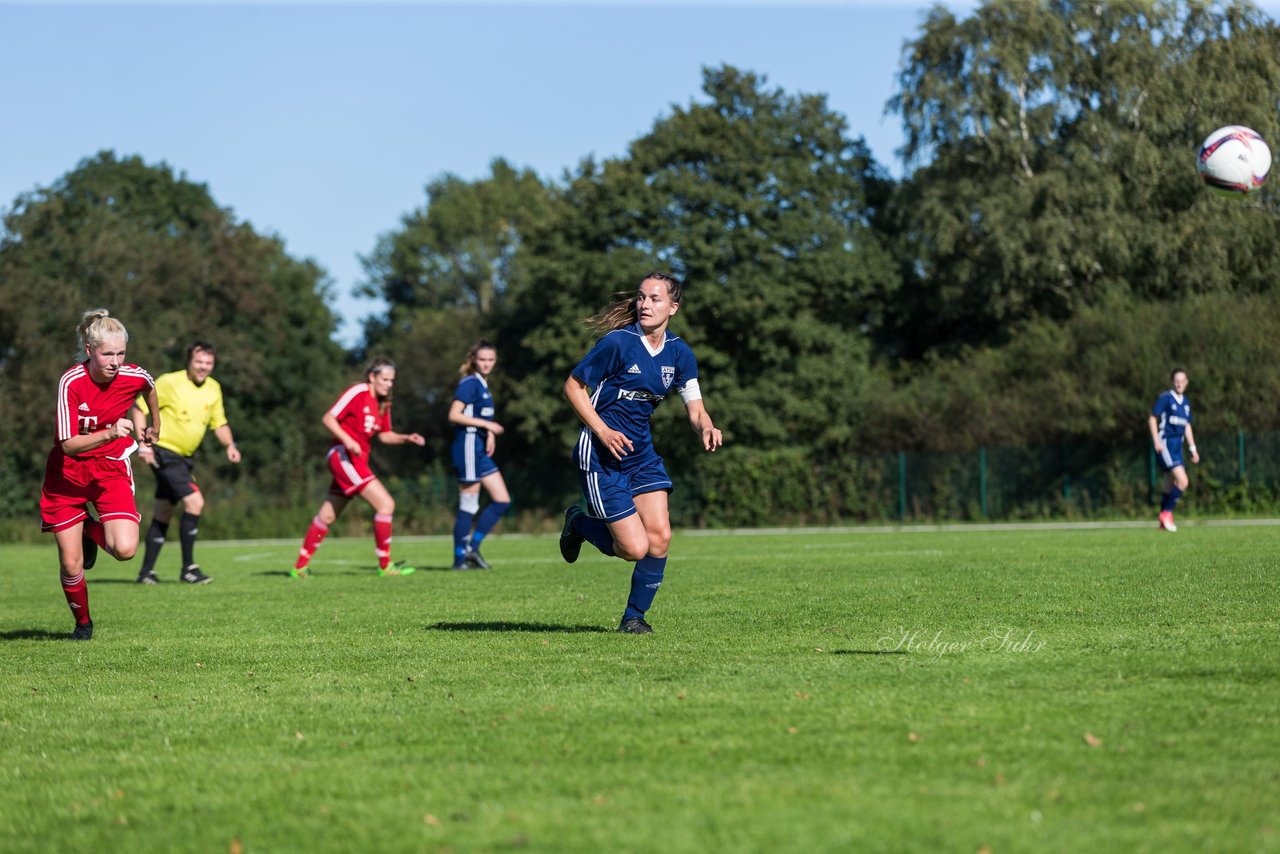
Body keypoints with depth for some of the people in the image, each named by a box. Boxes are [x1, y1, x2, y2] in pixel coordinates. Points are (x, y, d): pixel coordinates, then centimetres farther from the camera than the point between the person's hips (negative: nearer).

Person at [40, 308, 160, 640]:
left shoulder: (133, 376, -15)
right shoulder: (71, 382, -23)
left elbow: (149, 388, 13)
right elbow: (69, 444, -27)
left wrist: (154, 424, 27)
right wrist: (109, 433, -42)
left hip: (111, 469, 2)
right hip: (67, 474, -2)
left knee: (125, 549, -21)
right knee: (71, 564, -2)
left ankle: (91, 531, 15)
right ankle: (82, 622, 28)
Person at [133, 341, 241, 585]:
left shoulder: (214, 388, 5)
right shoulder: (169, 382, -13)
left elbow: (219, 423, 14)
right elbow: (140, 408, -8)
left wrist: (230, 445, -4)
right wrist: (145, 443, -16)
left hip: (184, 458, 7)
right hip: (164, 452, -7)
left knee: (163, 514, 11)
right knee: (194, 501, -18)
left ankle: (146, 572, 18)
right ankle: (188, 568, -12)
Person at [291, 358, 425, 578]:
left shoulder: (383, 404, 14)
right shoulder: (358, 393, -11)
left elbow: (384, 435, 22)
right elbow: (328, 418, -13)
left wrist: (407, 438, 5)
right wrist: (347, 440, -25)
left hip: (358, 460, 9)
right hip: (343, 455, -9)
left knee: (327, 515, 14)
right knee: (386, 503, -15)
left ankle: (300, 566, 22)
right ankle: (385, 565, -9)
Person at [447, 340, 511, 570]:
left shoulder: (482, 383, 16)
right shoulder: (470, 383, -10)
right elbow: (454, 415, -18)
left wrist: (490, 434, 3)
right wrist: (486, 424, -18)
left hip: (480, 449, 10)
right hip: (469, 445, -10)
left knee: (502, 500, 7)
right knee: (468, 505, -6)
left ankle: (471, 548, 8)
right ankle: (461, 557, 0)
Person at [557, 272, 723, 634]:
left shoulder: (679, 353, 2)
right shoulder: (618, 342, -16)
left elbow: (695, 407, 3)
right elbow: (573, 387, -9)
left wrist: (706, 428, -21)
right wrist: (603, 431, -20)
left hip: (641, 451, 6)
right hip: (601, 455, -6)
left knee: (659, 536, -8)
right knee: (635, 547, -9)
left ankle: (634, 617, 12)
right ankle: (578, 523, 22)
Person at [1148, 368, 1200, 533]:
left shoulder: (1185, 402, 14)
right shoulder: (1165, 398, -7)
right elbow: (1152, 418, -7)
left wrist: (1192, 448, 18)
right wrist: (1156, 441, -16)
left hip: (1177, 446, 7)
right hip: (1164, 444, -7)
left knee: (1171, 486, 9)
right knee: (1182, 481, -18)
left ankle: (1163, 522, 17)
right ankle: (1166, 513, -7)